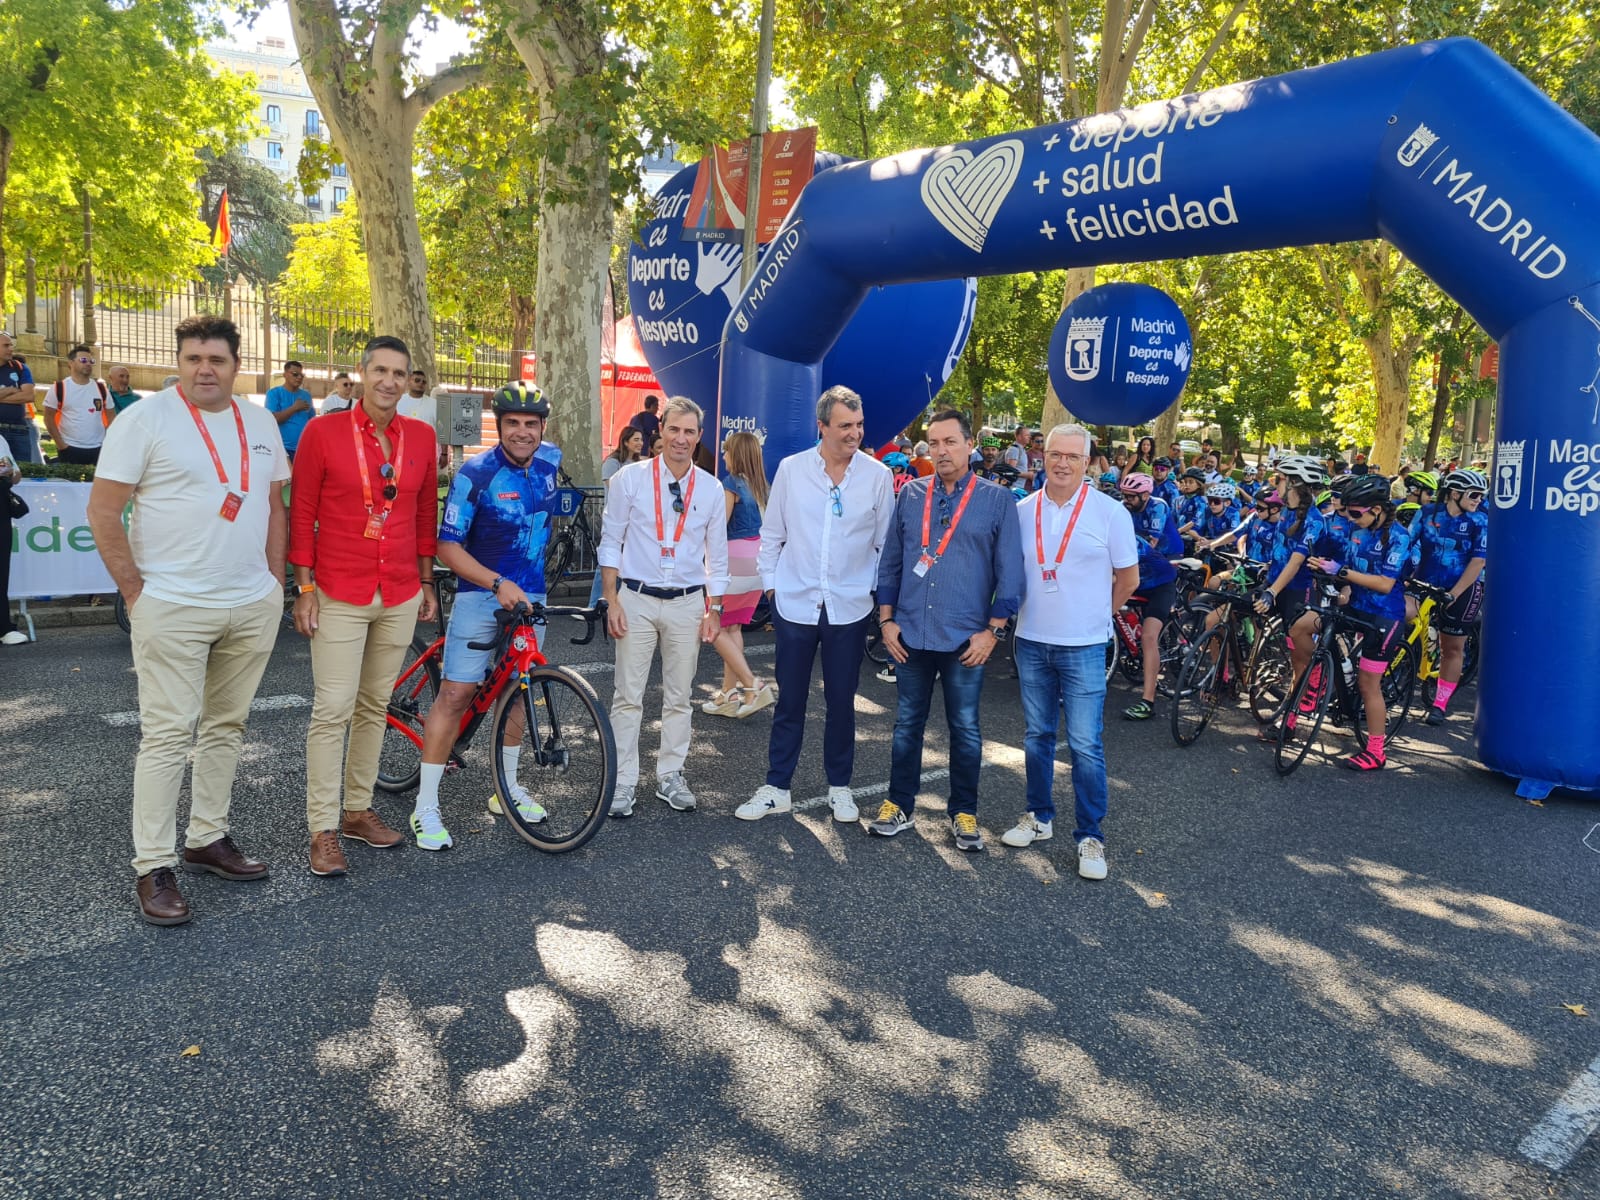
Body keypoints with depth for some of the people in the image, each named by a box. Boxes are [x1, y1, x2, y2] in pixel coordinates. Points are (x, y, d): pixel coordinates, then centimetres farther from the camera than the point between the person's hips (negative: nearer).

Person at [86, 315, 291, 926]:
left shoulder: (260, 422, 10)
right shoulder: (146, 418, -6)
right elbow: (103, 511, -7)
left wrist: (276, 582, 10)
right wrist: (136, 591, -9)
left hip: (253, 607, 5)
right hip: (174, 608, -5)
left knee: (226, 726, 13)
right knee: (167, 735, -3)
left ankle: (209, 838, 27)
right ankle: (154, 868, 5)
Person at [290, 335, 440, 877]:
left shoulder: (422, 437, 5)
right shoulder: (323, 432, -5)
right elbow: (301, 513, -2)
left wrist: (425, 583, 14)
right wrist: (305, 588, -5)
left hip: (401, 597, 4)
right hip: (339, 595, -4)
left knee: (375, 707, 13)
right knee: (333, 709, -5)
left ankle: (358, 809, 26)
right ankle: (323, 830, 5)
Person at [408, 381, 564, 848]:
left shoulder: (546, 472, 4)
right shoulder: (476, 474, -13)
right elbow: (448, 546, -16)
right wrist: (498, 583, -25)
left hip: (528, 598, 6)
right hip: (480, 597, -5)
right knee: (456, 694, -8)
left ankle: (508, 787, 28)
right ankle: (426, 806, -1)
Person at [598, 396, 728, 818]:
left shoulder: (711, 489, 2)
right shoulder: (630, 478, -4)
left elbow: (716, 554, 8)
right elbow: (610, 542, 0)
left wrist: (713, 609, 5)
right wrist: (612, 601, -5)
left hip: (687, 603, 2)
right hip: (636, 599, -2)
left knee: (679, 696, 10)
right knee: (628, 696, 2)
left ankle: (670, 776, 24)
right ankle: (622, 782, 12)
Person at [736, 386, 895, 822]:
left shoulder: (877, 475, -2)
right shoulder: (791, 469, -1)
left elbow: (886, 543, 4)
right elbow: (771, 535, 7)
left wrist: (882, 592, 2)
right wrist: (771, 585, 4)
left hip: (850, 609, 0)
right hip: (796, 604, 0)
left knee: (841, 702, 10)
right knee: (790, 702, 10)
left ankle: (839, 787, 27)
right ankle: (776, 788, 22)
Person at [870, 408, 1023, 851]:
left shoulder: (998, 500, -2)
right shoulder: (910, 495, 6)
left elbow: (1010, 571, -2)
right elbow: (890, 561, 9)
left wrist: (993, 630, -7)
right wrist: (887, 620, 3)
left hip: (966, 640, -2)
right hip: (910, 635, 2)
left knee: (965, 728, 9)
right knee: (907, 724, 12)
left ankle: (964, 812, 23)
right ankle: (899, 804, 25)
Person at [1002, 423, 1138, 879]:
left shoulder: (1110, 512, -6)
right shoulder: (1023, 511, 2)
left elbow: (1128, 578, 2)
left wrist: (1095, 614, 8)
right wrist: (1025, 613, 9)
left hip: (1083, 647, -3)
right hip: (1032, 642, 4)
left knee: (1086, 745, -3)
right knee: (1037, 736, 14)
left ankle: (1090, 836, 9)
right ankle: (1039, 817, 28)